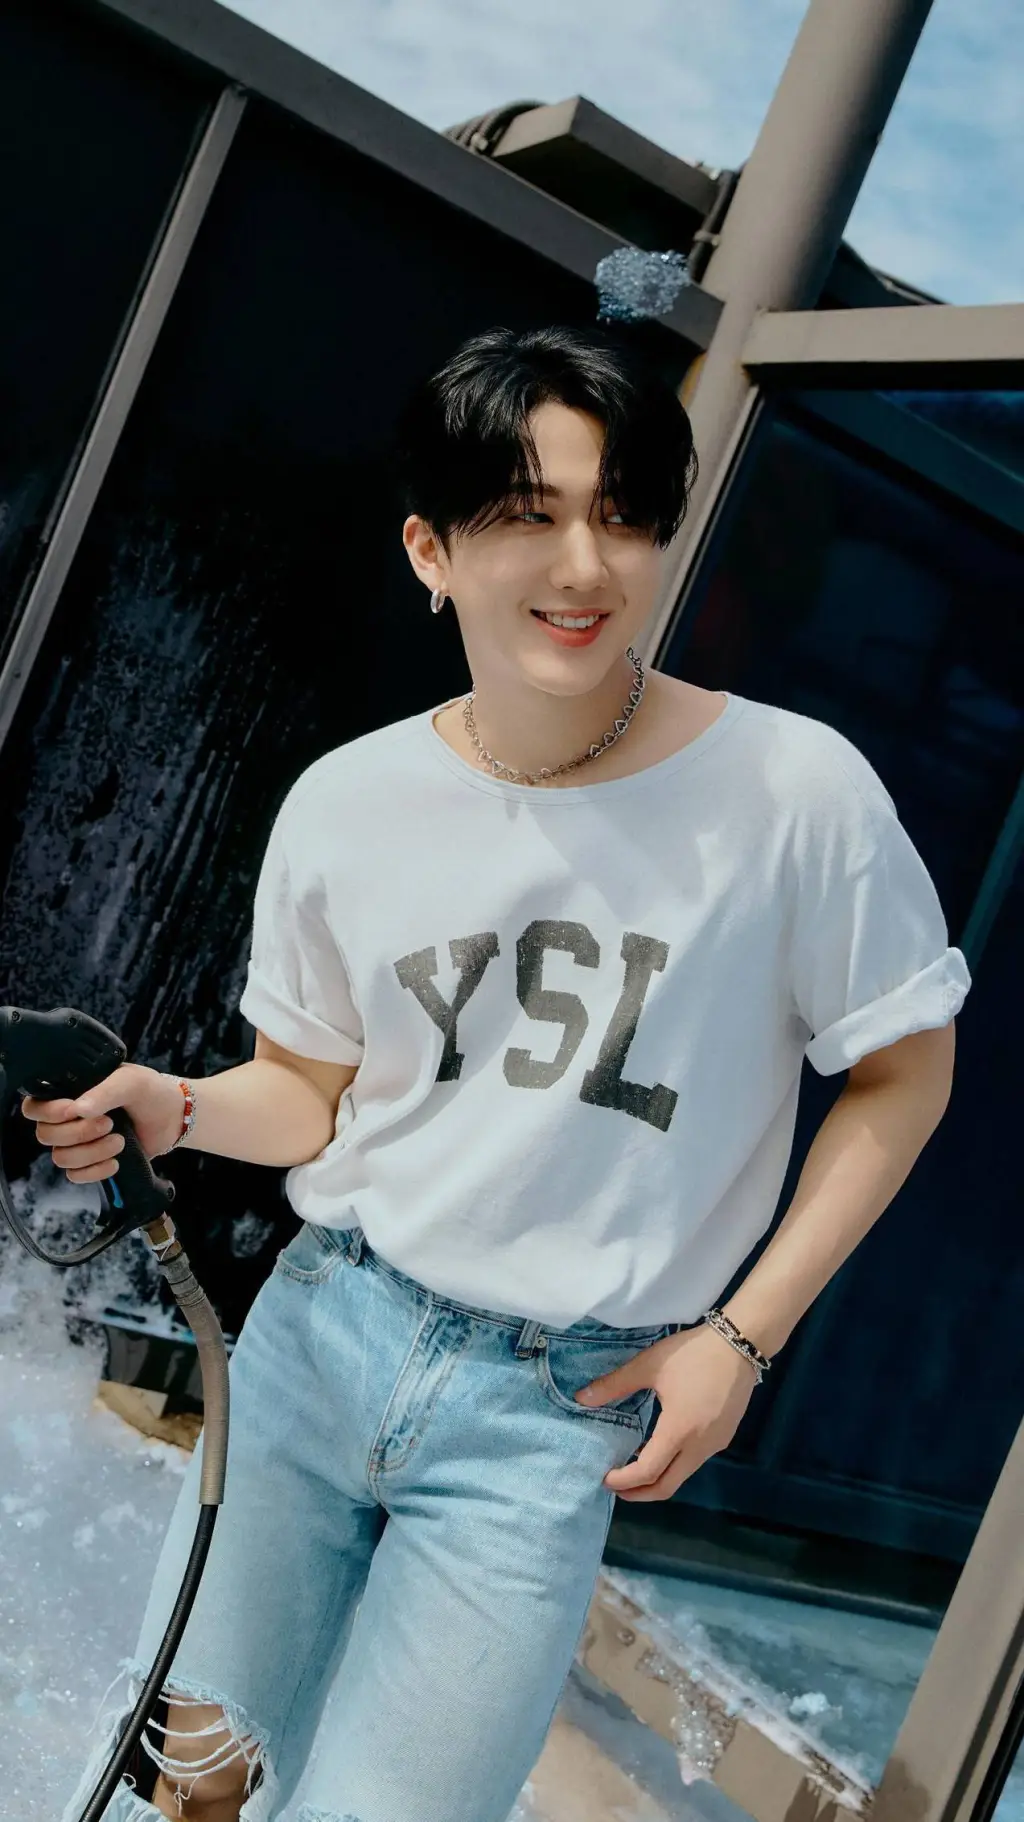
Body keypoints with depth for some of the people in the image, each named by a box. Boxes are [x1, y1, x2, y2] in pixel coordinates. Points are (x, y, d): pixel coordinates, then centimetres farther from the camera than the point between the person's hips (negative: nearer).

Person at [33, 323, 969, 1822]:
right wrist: (172, 1111, -11)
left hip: (557, 1408, -3)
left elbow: (902, 1072, -1)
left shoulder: (795, 791, -13)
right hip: (322, 1329, 3)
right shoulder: (346, 806, -2)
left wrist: (742, 1335, -6)